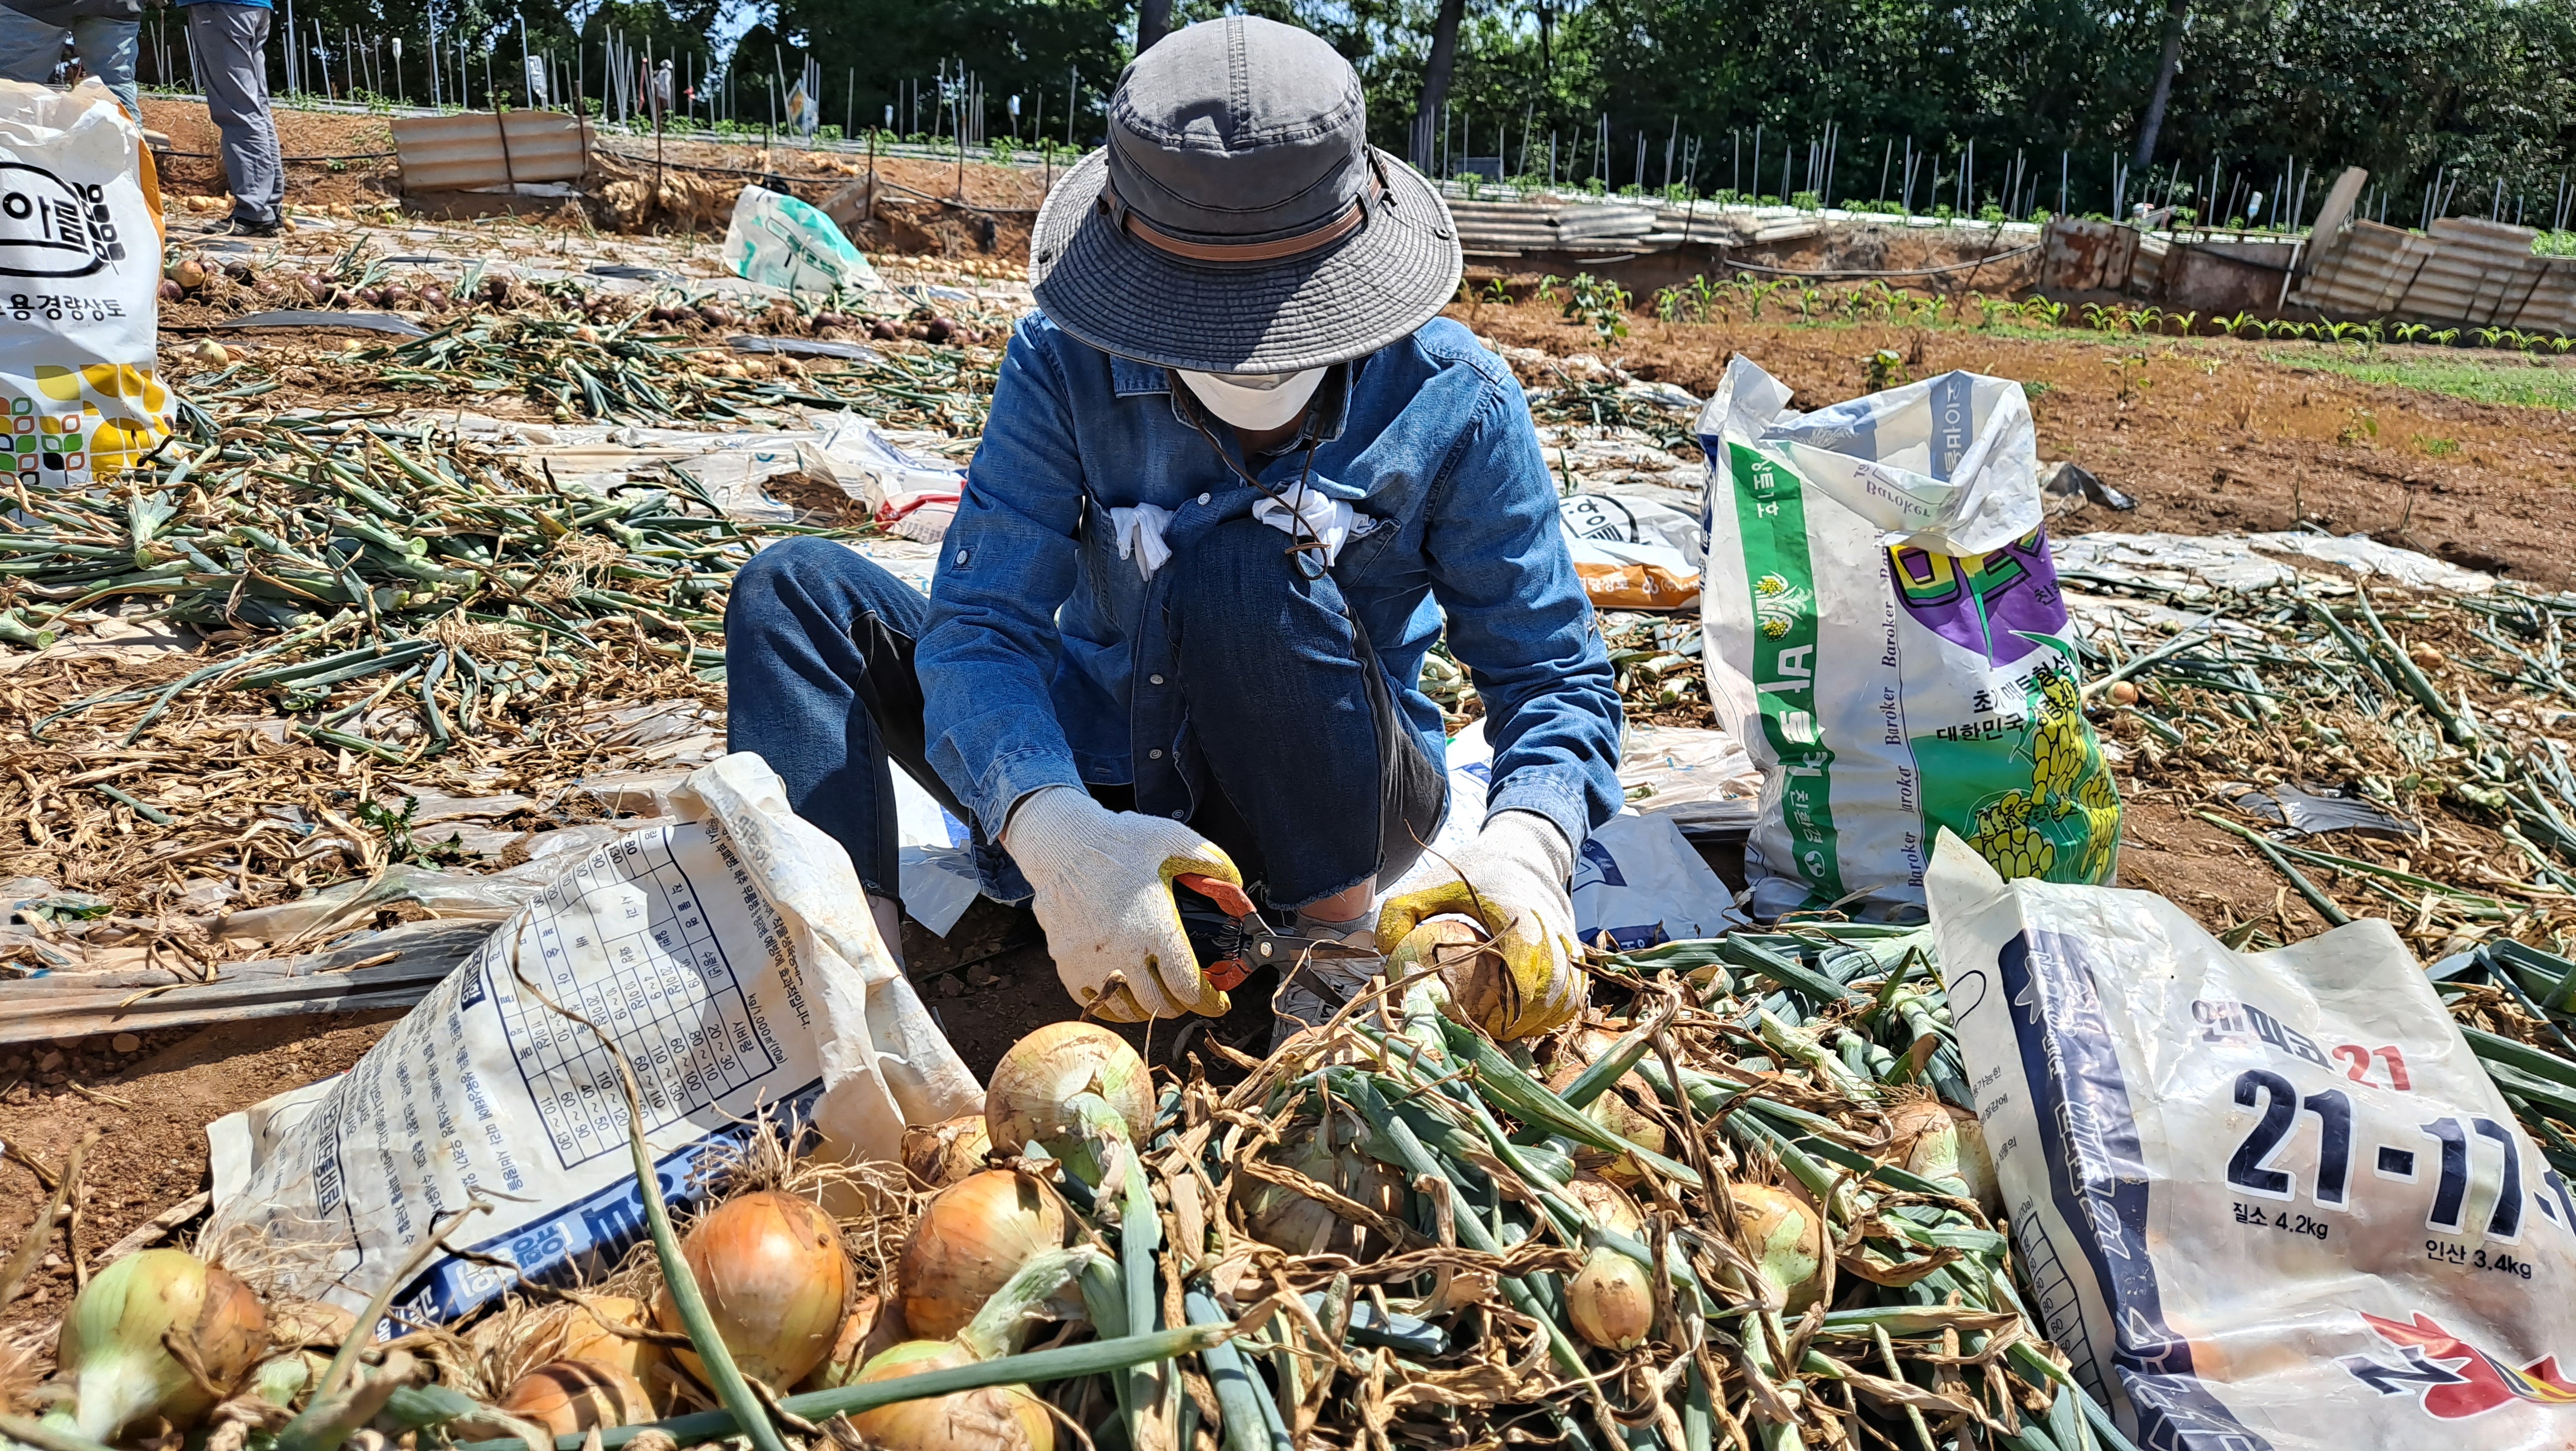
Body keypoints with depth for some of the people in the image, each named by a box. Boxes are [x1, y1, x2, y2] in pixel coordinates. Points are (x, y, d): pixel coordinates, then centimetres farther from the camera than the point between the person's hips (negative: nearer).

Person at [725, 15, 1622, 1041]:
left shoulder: (1451, 401, -15)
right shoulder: (1064, 366, -13)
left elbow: (1552, 673, -10)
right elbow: (979, 622, -20)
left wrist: (1525, 843, -33)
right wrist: (1054, 829, -41)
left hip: (1334, 817, -2)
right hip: (1102, 795, 3)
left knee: (1243, 571, -34)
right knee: (798, 589, -11)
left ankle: (1343, 940, -19)